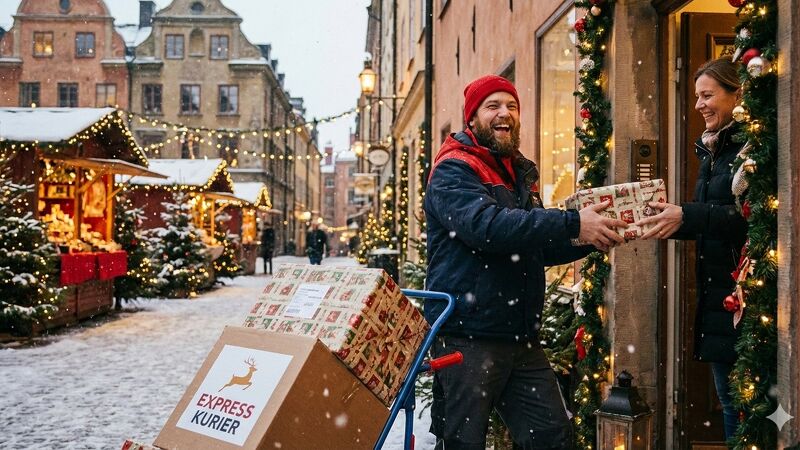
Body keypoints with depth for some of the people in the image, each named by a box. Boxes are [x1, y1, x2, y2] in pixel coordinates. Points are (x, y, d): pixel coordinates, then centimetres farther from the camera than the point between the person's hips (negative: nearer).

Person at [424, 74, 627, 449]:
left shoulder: (521, 174, 19)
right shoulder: (453, 172, -7)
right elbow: (487, 226, -27)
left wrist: (591, 239, 5)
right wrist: (573, 224, -29)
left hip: (522, 338, 8)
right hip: (467, 338, -7)